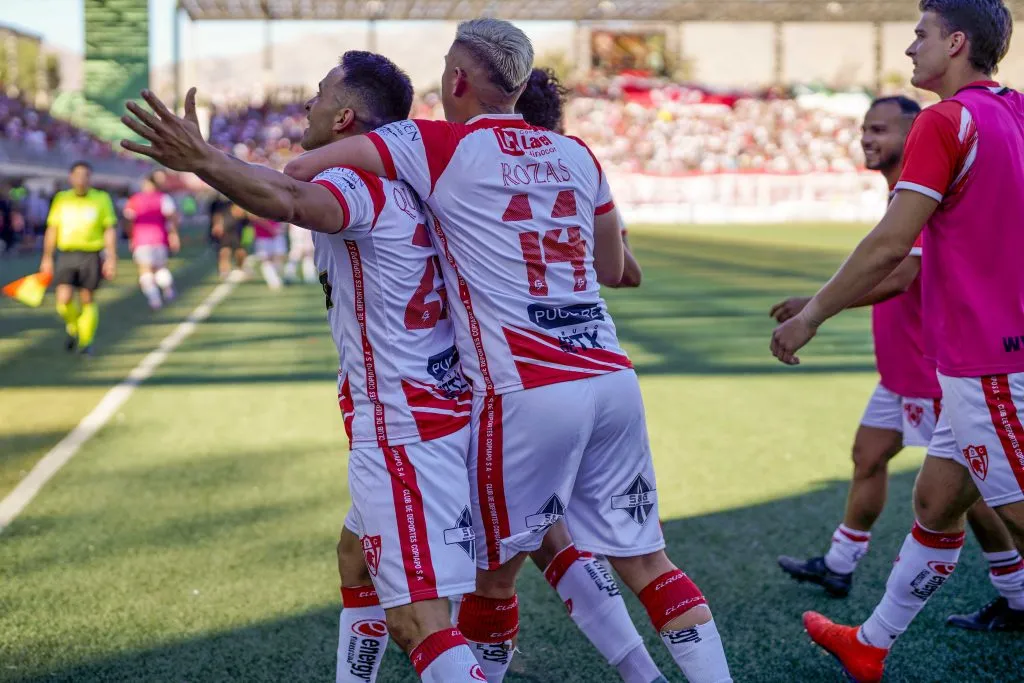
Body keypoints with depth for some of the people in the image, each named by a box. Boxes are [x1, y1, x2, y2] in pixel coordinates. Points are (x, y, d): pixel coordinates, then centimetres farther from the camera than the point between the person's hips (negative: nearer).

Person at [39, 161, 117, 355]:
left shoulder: (101, 199, 2)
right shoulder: (61, 199, 7)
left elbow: (110, 230, 1)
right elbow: (52, 230, 11)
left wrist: (111, 259, -6)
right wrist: (47, 259, 8)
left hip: (91, 256, -1)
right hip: (67, 255, 1)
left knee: (88, 299, 2)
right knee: (64, 300, -9)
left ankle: (86, 342, 15)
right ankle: (73, 329, 20)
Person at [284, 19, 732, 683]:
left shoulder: (437, 146, -1)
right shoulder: (576, 153, 15)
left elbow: (299, 171, 0)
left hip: (526, 394, -5)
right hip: (614, 379, 5)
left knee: (495, 572, 12)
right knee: (646, 560, 12)